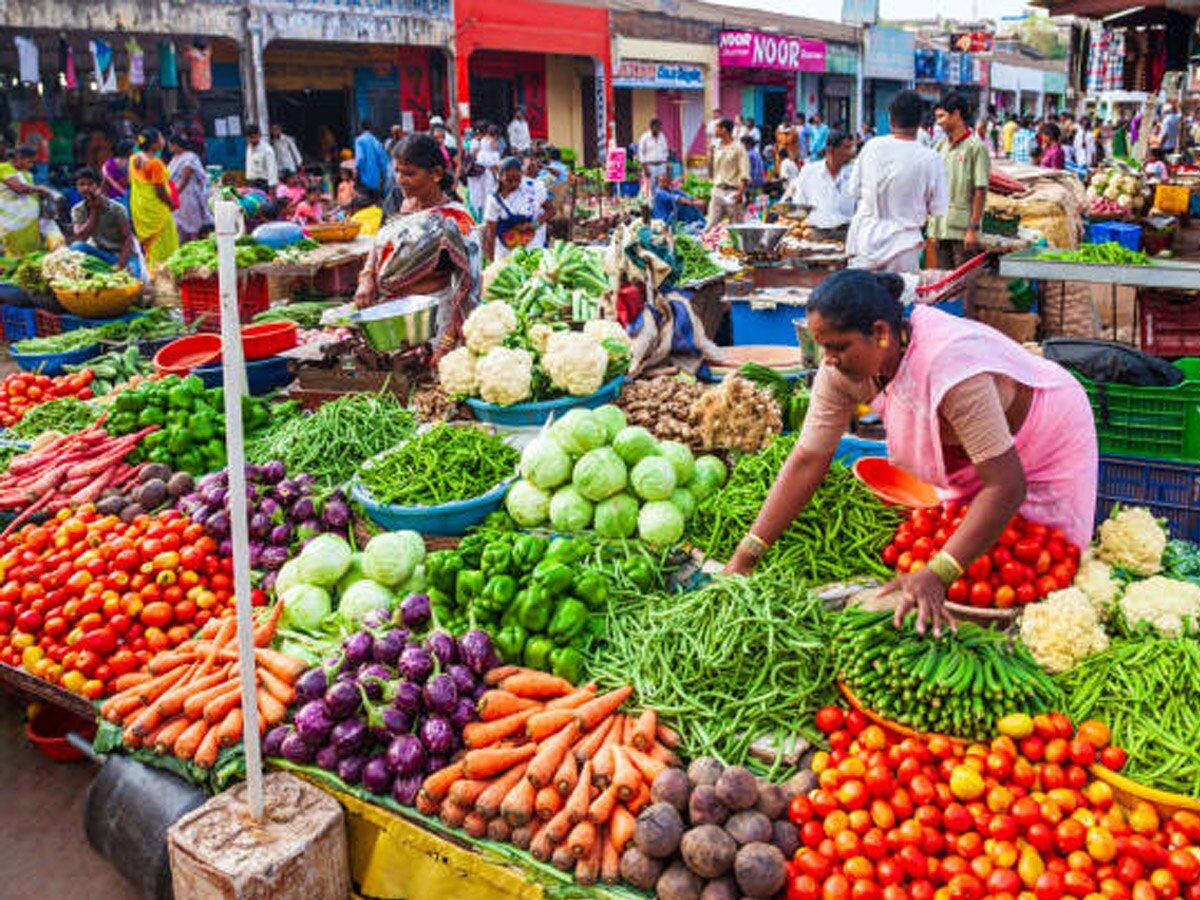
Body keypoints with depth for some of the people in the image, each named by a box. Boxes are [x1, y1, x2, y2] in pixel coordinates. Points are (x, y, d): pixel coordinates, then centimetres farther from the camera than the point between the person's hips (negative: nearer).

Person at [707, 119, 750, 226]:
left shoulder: (738, 148, -6)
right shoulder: (717, 148, 13)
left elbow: (744, 173, -11)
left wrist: (740, 192, -20)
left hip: (733, 192, -6)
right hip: (718, 191, 6)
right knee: (712, 223, -2)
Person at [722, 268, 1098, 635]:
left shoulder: (949, 366, -43)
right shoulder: (842, 367, -23)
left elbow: (1006, 486, -42)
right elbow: (807, 460, -20)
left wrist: (936, 575, -49)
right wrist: (745, 556, -25)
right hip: (968, 455, 6)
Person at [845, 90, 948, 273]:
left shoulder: (871, 147, -3)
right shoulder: (930, 159, -11)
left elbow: (854, 191, 7)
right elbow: (937, 209, -3)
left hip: (864, 240, 3)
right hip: (901, 245, -2)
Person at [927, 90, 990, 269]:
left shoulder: (975, 147, -7)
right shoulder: (941, 146, 13)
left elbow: (980, 191, -11)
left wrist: (973, 228, -15)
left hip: (962, 229, -6)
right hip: (940, 227, 7)